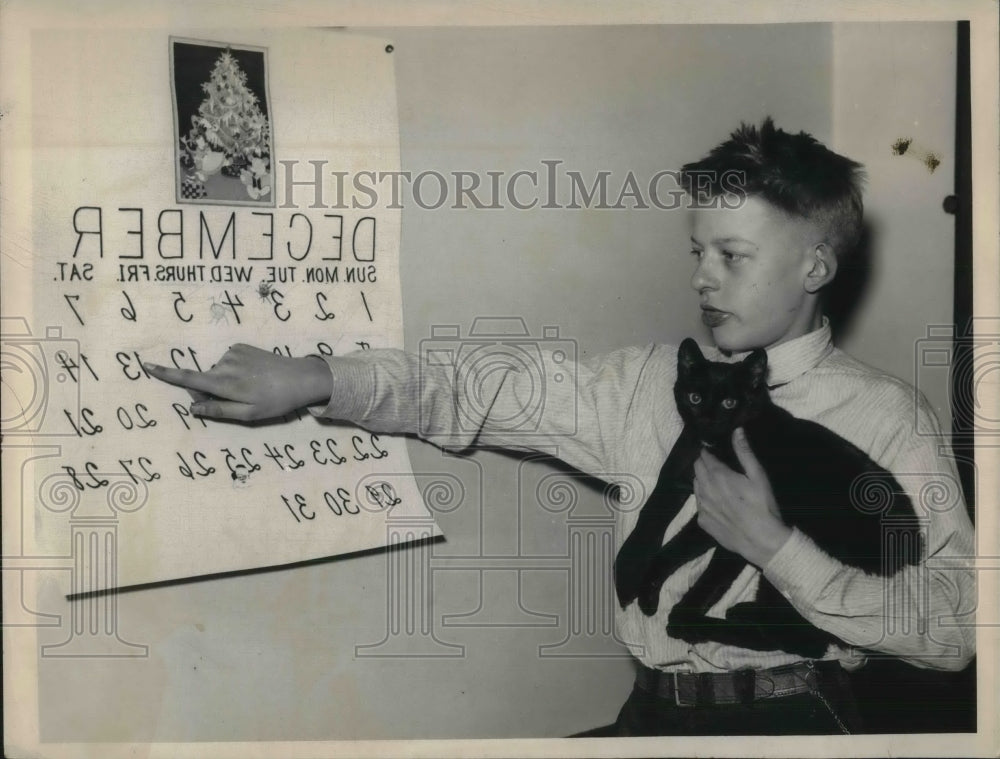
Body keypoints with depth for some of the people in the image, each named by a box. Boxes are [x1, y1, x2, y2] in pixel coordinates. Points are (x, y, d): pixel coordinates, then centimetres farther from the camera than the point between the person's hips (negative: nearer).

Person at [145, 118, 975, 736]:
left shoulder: (884, 415, -3)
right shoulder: (645, 382, 6)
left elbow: (956, 628, -8)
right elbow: (467, 400, 3)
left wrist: (775, 545, -19)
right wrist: (314, 379, -9)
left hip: (793, 716, -2)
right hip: (654, 713, 3)